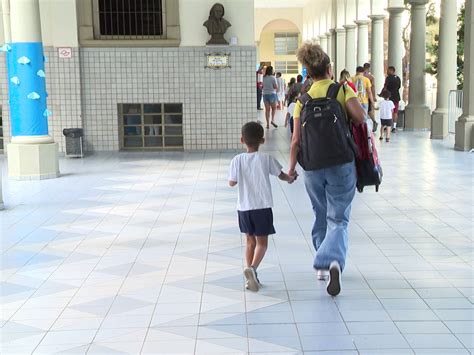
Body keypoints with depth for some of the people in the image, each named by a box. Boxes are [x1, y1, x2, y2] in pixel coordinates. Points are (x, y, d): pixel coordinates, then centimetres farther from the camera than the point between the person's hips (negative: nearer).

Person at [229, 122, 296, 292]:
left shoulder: (237, 160, -4)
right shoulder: (266, 159, -6)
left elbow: (232, 183, 3)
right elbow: (281, 175, 6)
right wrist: (290, 178, 28)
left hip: (244, 208, 3)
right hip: (262, 207, -2)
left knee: (250, 241, 16)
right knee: (262, 242, 4)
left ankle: (251, 277, 16)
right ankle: (252, 267, -21)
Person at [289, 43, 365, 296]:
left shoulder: (303, 99, 2)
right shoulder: (343, 90, -4)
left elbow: (296, 140, -2)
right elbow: (360, 117, -19)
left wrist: (292, 167, 10)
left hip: (313, 166, 3)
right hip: (341, 164, -2)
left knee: (321, 216, 20)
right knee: (338, 219, 1)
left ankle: (323, 264, 29)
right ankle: (334, 260, -24)